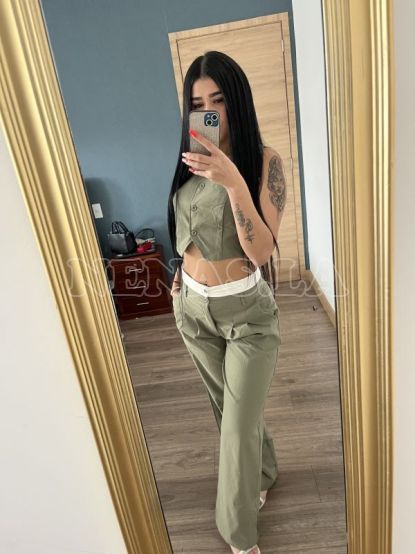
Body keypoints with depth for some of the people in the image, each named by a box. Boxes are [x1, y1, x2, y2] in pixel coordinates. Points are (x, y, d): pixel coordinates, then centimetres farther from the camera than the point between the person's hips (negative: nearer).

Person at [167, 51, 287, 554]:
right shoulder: (191, 161, 4)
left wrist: (233, 182, -32)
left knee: (238, 422, 2)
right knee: (229, 406, 22)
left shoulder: (264, 161, -12)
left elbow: (261, 251, -23)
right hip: (193, 307, 6)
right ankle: (264, 473, 52)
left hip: (246, 310, -5)